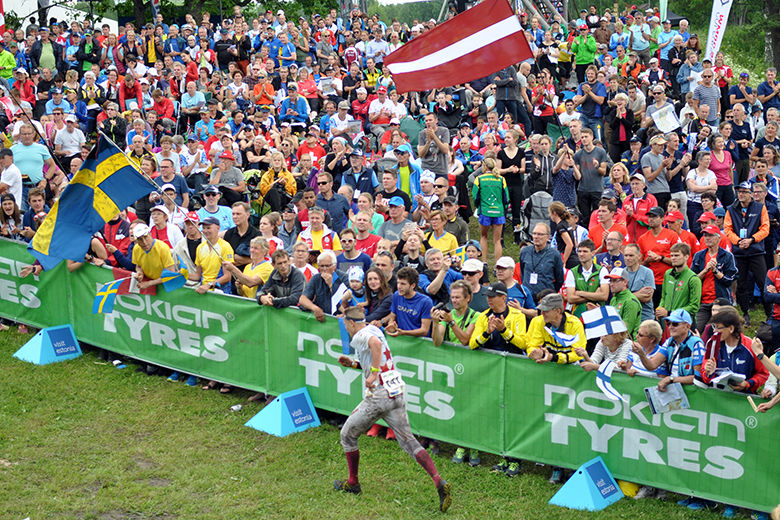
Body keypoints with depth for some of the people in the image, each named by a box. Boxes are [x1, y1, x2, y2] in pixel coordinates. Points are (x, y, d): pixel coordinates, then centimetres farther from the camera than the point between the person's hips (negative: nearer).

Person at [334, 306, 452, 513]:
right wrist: (353, 363, 25)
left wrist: (373, 374, -29)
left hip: (378, 395, -8)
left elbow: (376, 343, -32)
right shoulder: (374, 330, 20)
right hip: (397, 394, 8)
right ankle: (439, 482, -13)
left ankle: (353, 483, 25)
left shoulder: (359, 336, -7)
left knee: (347, 435, 13)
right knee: (408, 441, 3)